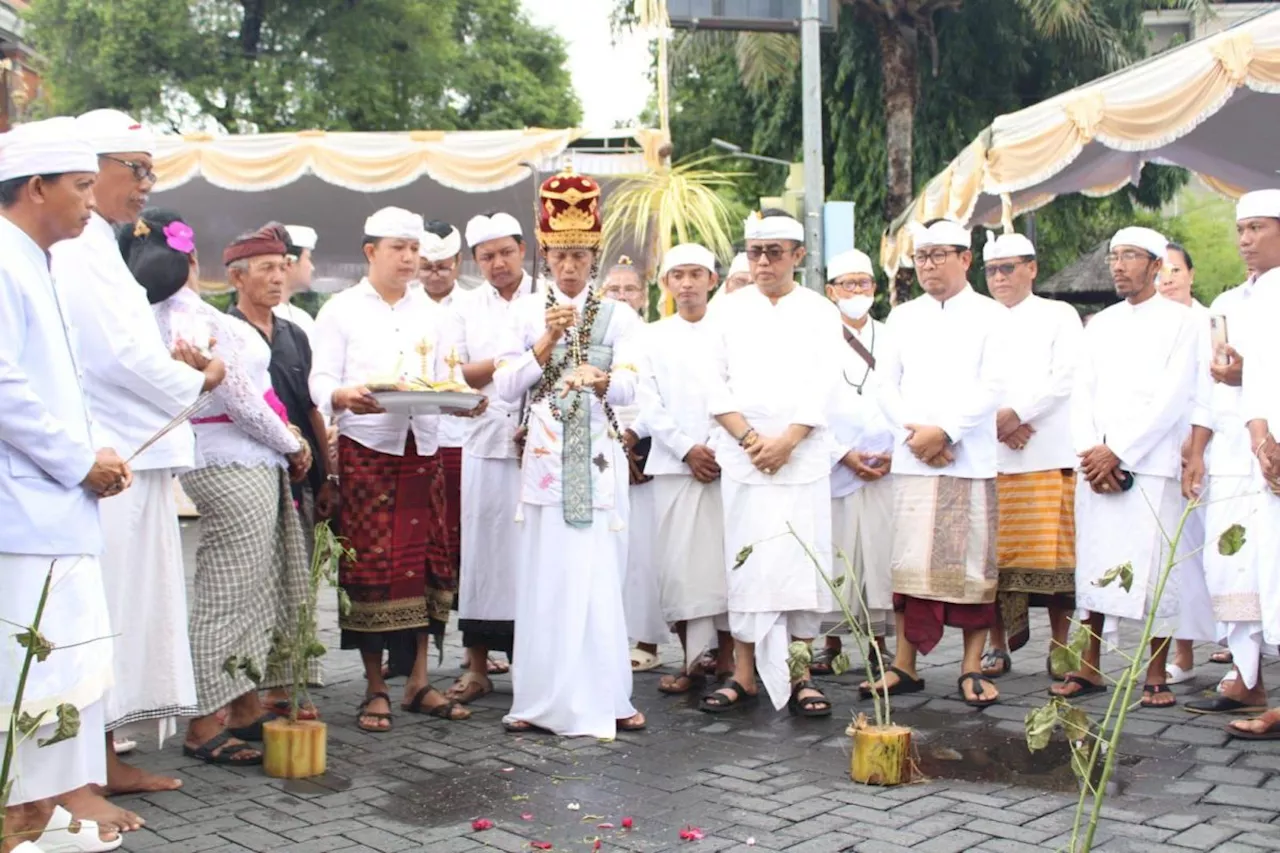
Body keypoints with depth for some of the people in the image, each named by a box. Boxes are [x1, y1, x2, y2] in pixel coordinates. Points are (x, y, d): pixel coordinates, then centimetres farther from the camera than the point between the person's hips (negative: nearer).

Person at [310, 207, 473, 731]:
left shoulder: (429, 311, 17)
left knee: (425, 562, 4)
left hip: (423, 449, 4)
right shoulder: (341, 310, 4)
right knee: (371, 566, -4)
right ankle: (375, 689, 7)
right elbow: (320, 383, -3)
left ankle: (418, 682, 13)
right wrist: (345, 396, -25)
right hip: (366, 450, -4)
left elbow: (443, 378, 15)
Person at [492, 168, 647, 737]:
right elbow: (504, 386, 1)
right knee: (545, 575, 1)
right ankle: (541, 697, 9)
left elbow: (629, 386, -7)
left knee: (598, 574, -2)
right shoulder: (526, 312, 9)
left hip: (598, 460, 0)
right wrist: (547, 341, -10)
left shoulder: (617, 316, 8)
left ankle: (602, 697, 6)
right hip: (544, 456, 1)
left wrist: (600, 380, -29)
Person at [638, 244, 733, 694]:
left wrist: (723, 450, -10)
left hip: (725, 462, -1)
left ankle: (726, 656, 9)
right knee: (679, 562, -2)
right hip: (673, 463, 1)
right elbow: (650, 404, 5)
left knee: (725, 558, -1)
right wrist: (687, 450, -6)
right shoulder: (654, 336, 11)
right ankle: (692, 658, 6)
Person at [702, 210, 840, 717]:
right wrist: (750, 439, -8)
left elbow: (820, 389, -1)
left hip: (803, 459, -1)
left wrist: (786, 442, -13)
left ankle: (800, 675, 6)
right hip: (742, 459, 1)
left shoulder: (820, 313, 7)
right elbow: (717, 384, 4)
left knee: (802, 562, -1)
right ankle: (744, 675, 7)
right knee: (746, 564, 0)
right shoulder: (730, 310, 11)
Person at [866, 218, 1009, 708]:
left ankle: (972, 668, 7)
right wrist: (913, 433, -6)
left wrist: (944, 430, -14)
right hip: (912, 460, 3)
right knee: (910, 564, 3)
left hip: (971, 461, -3)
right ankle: (904, 666, 9)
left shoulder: (992, 317, 4)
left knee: (972, 566, 0)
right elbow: (885, 383, 9)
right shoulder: (902, 317, 15)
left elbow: (993, 387, -5)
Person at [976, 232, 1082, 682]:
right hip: (987, 455, 2)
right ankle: (998, 645, 6)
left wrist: (1014, 414, -11)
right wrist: (994, 424, -7)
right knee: (993, 555, -1)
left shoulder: (1059, 316, 11)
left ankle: (1060, 645, 4)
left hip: (1049, 455, -2)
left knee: (1055, 551, -4)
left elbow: (1065, 377, -2)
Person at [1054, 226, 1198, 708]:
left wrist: (1118, 452, -12)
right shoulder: (1099, 325, 17)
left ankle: (1156, 676, 4)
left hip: (1151, 465, -4)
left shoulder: (1180, 323, 2)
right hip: (1096, 466, 4)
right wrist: (1091, 452, -6)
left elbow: (1173, 399, -7)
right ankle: (1089, 669, 11)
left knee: (1154, 568, -4)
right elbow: (1082, 394, 10)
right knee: (1095, 566, 4)